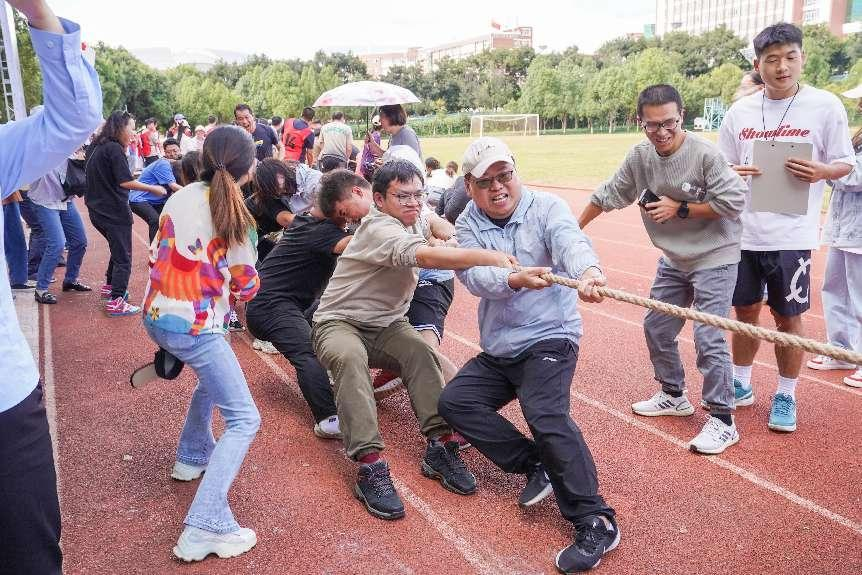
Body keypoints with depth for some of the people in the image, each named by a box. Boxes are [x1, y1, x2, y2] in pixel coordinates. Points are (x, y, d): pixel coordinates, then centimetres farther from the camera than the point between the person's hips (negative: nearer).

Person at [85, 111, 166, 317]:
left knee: (118, 250, 25)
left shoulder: (96, 147, 11)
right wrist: (153, 188, -14)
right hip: (115, 212, -9)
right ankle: (116, 301, -3)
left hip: (98, 210, 9)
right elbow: (125, 181, -22)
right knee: (123, 257, -2)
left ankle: (110, 286, 35)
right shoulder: (114, 149, -16)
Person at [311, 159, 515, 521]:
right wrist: (486, 256, -52)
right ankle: (370, 466, -43)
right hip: (339, 322, -6)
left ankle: (440, 446, -29)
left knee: (420, 351, -26)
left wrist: (435, 236, 9)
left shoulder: (417, 220, 4)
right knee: (350, 358, -39)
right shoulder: (378, 229, -22)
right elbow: (421, 256, -43)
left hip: (386, 325, 6)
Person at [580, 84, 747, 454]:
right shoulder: (640, 157, -4)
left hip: (714, 257, -7)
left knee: (708, 337, -11)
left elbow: (734, 202, -20)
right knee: (656, 327, 15)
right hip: (673, 260, 7)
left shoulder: (704, 154, -21)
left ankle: (723, 420, 2)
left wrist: (680, 209, -19)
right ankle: (673, 396, 34)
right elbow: (608, 195, 7)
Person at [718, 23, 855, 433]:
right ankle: (741, 384, 31)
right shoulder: (739, 112, 5)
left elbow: (845, 163, 1)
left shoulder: (825, 106, -4)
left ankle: (785, 396, 23)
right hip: (742, 233, 3)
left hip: (791, 236, -3)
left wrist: (821, 172, -21)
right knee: (745, 311, 13)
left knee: (788, 317, 5)